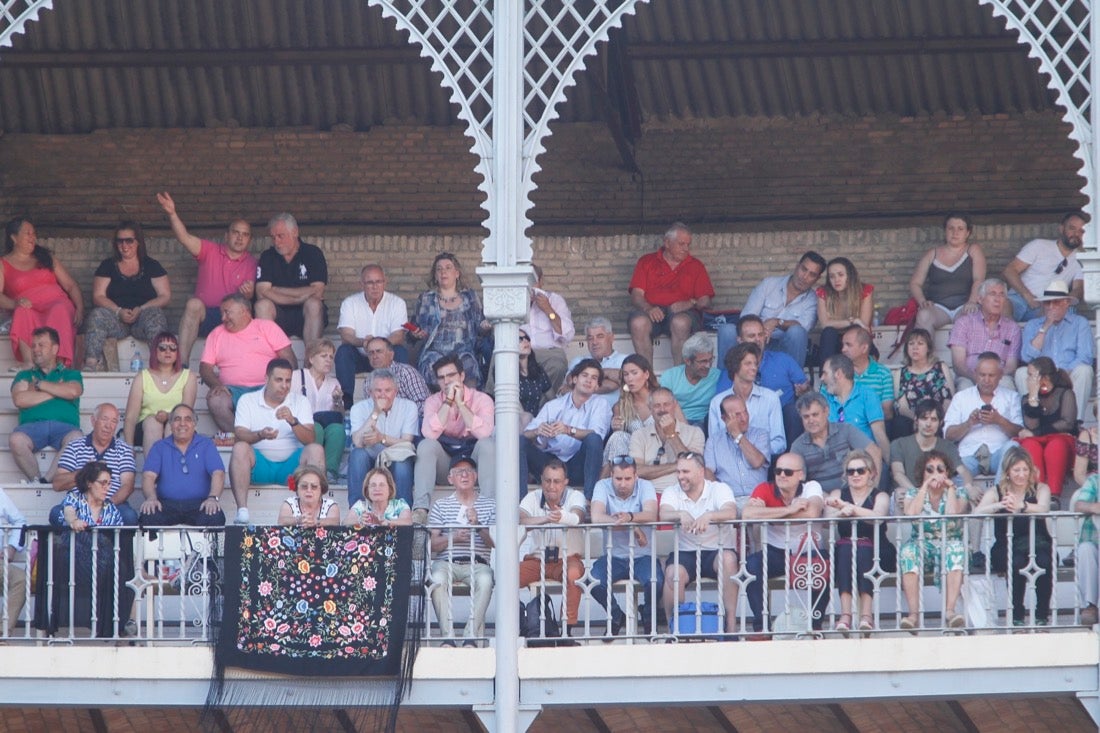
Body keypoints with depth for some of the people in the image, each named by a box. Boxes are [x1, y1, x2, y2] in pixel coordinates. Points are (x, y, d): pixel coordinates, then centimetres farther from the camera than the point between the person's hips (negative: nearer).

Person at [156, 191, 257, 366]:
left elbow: (249, 296, 1)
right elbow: (185, 238, -5)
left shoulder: (250, 263, 9)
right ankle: (182, 363, -39)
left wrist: (247, 292, -25)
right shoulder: (210, 251, 10)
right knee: (193, 304, -32)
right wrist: (172, 214, -22)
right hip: (202, 314, 0)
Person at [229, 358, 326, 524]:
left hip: (291, 464, 1)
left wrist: (293, 421, -24)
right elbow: (239, 434, -9)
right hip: (259, 464, -1)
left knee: (316, 450, -25)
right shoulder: (248, 400, 5)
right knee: (240, 448, -30)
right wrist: (260, 435, -30)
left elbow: (309, 439, -5)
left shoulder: (300, 402, 7)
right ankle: (242, 511, -38)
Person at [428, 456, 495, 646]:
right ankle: (448, 637, -33)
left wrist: (478, 526, -11)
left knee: (485, 580, -34)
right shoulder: (441, 506, 16)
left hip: (477, 563, 0)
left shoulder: (489, 506, 15)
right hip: (446, 562, 0)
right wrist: (453, 538, -11)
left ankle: (471, 636, -33)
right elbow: (431, 544, 6)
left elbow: (495, 543, 5)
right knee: (438, 580, -34)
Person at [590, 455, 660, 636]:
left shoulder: (645, 487, -4)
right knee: (594, 580, -28)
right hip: (613, 556, 1)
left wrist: (630, 517, -46)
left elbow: (651, 515, -24)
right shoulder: (603, 487, -4)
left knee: (655, 581, -30)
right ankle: (616, 617, 3)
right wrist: (633, 527, -26)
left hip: (642, 555, -1)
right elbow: (596, 517, -21)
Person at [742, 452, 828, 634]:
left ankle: (815, 623, -13)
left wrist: (767, 513, -23)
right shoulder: (765, 490, -8)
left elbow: (812, 513, -30)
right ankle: (760, 625, -20)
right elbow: (748, 513, -29)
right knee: (751, 564, -29)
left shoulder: (811, 487, -8)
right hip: (776, 553, 1)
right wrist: (790, 509, -25)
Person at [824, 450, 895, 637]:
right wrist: (842, 512, -28)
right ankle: (845, 613, -46)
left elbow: (878, 516, -15)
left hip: (877, 553, -1)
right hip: (844, 552, 1)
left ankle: (866, 613, -46)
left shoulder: (880, 496, 9)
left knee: (863, 550, -33)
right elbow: (827, 517, -4)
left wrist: (847, 506, -30)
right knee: (845, 549, -32)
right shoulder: (838, 494, 16)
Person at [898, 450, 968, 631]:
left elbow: (954, 514, -14)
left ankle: (950, 610, -45)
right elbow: (910, 514, -12)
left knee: (956, 549, -36)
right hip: (923, 545, 1)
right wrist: (926, 486, -9)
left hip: (950, 543, -1)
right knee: (908, 551, -33)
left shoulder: (959, 492, 9)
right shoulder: (914, 493, 12)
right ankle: (914, 614, -41)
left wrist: (949, 487, -5)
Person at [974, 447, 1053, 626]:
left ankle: (1042, 615, -21)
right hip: (1005, 549, 0)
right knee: (1017, 562, -34)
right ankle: (1017, 616, -25)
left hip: (1037, 544, 0)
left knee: (1043, 561, -33)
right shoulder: (996, 492, 9)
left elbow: (1043, 508, -15)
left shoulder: (1040, 489, 8)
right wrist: (1000, 505, -30)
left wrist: (1021, 506, -36)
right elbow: (977, 512, -10)